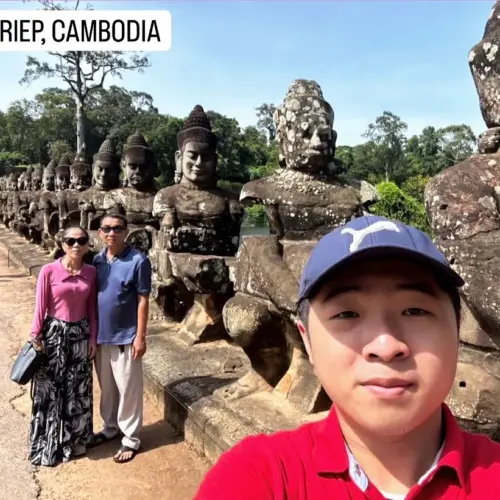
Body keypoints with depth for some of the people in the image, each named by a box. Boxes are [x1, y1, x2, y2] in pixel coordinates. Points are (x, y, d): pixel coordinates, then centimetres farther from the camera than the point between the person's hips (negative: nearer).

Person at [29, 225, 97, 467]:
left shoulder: (91, 272, -2)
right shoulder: (49, 271, -12)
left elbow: (92, 308, 3)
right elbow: (40, 307, -7)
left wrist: (92, 338, 3)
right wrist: (36, 337, -6)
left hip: (80, 334, 3)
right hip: (55, 333, -3)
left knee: (78, 389, 13)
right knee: (51, 390, 8)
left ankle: (76, 439, 32)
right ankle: (49, 444, 26)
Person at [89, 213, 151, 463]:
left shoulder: (138, 261, -14)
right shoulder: (97, 260, 3)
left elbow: (143, 300, -13)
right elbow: (92, 296, 9)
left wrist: (140, 336, -14)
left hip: (125, 336, -5)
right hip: (101, 334, 6)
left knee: (128, 389, 6)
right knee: (107, 386, 20)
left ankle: (131, 439, 21)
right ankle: (110, 427, 39)